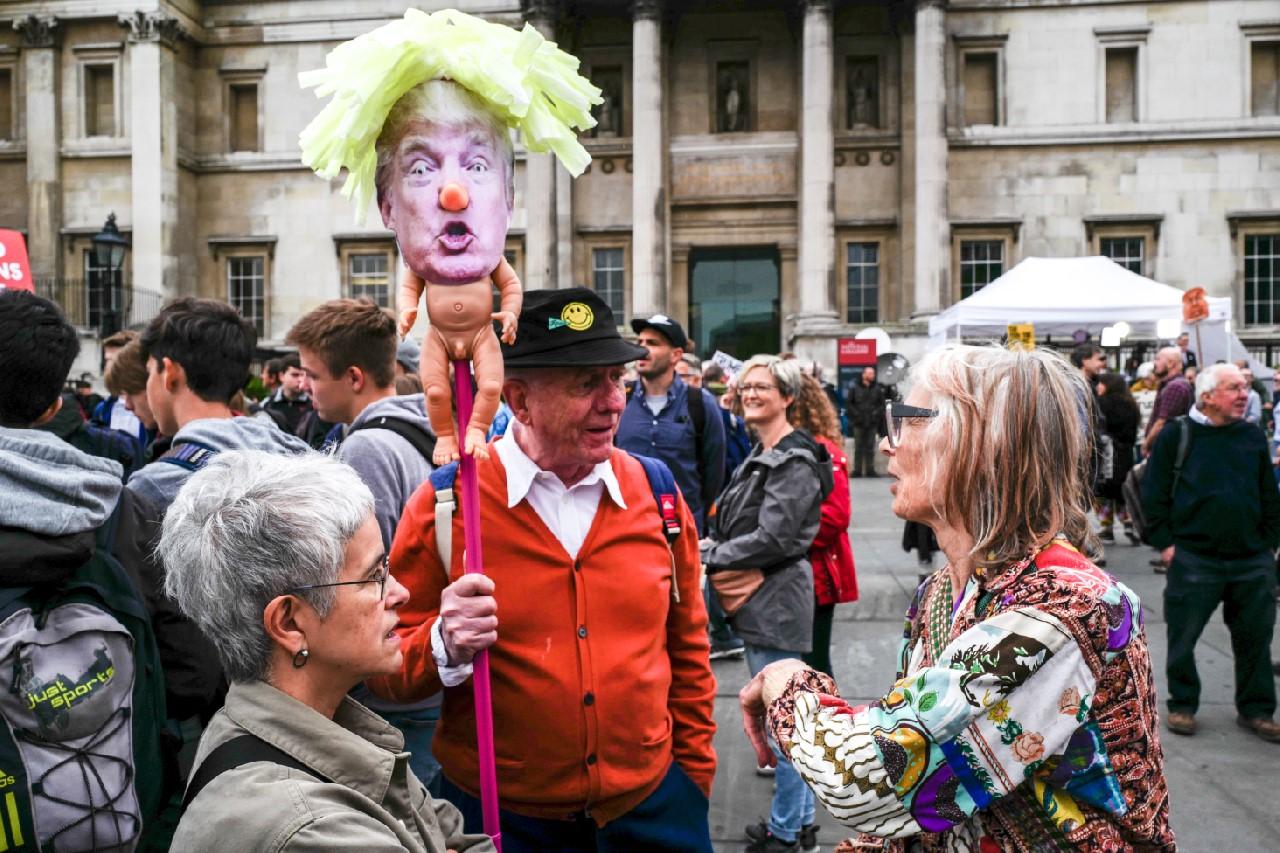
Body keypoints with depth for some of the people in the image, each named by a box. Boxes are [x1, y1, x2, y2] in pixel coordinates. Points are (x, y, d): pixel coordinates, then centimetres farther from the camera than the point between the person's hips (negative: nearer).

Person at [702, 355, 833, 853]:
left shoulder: (795, 461, -16)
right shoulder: (761, 454, 13)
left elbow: (772, 539, -21)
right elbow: (736, 522, 19)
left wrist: (708, 558, -13)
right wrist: (712, 544, 0)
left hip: (776, 599, -10)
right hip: (757, 598, 10)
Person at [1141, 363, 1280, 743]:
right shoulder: (1177, 435, -3)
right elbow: (1153, 493, -2)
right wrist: (1165, 543, -6)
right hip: (1193, 559, -3)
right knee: (1182, 638, 4)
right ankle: (1182, 705, 21)